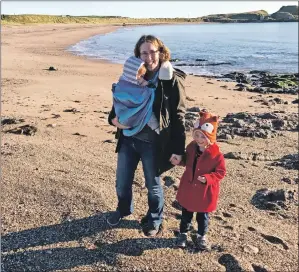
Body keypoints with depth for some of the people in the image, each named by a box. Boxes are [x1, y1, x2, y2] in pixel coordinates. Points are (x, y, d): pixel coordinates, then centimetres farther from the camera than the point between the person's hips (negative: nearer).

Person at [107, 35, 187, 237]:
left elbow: (178, 117, -10)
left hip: (153, 143, -4)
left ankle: (154, 219, 41)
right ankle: (123, 209, 49)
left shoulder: (173, 80, -11)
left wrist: (178, 149, -11)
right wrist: (114, 117, -8)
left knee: (153, 185, 15)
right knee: (122, 182, 19)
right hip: (128, 139, 5)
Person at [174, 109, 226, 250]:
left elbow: (221, 172, -14)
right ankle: (183, 233, 37)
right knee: (186, 213, 18)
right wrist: (179, 161, -9)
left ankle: (201, 236, 35)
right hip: (188, 187, 4)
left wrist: (207, 178, -28)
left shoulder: (216, 154, -20)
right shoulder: (191, 147, -6)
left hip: (205, 191, -3)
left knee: (202, 216, 15)